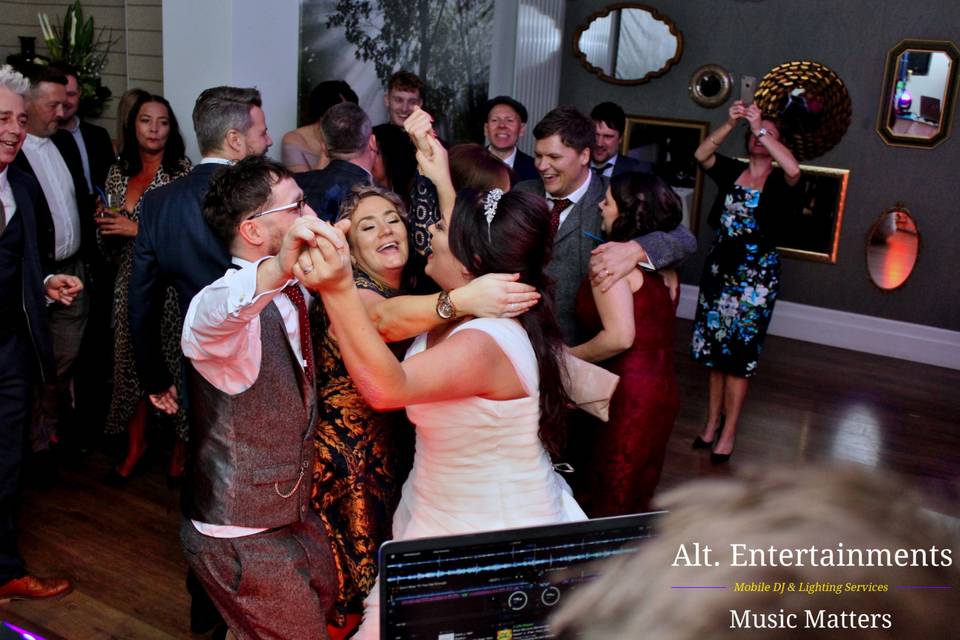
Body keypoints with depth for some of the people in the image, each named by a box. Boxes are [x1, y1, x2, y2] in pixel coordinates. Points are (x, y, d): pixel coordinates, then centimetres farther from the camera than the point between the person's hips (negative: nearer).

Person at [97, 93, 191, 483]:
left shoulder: (182, 171, -7)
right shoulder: (118, 173, 9)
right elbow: (108, 233, 18)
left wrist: (138, 229, -15)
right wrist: (105, 224, -4)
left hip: (171, 283, -5)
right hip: (130, 283, 5)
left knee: (175, 362, 2)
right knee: (131, 362, 10)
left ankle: (182, 446, 22)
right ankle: (136, 444, 28)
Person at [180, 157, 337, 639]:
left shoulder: (294, 294, 1)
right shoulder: (233, 308, -27)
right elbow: (208, 320, -49)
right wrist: (277, 269, -67)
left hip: (294, 517, 9)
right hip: (243, 539, -8)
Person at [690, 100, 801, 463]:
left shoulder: (779, 182, -4)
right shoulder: (731, 171, 6)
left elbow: (793, 170, -27)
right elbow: (701, 155, -11)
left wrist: (761, 128, -23)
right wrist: (731, 124, -20)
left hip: (756, 274, -4)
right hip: (719, 268, 4)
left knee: (740, 352, 1)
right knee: (714, 347, 10)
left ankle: (728, 432, 11)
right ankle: (713, 420, 24)